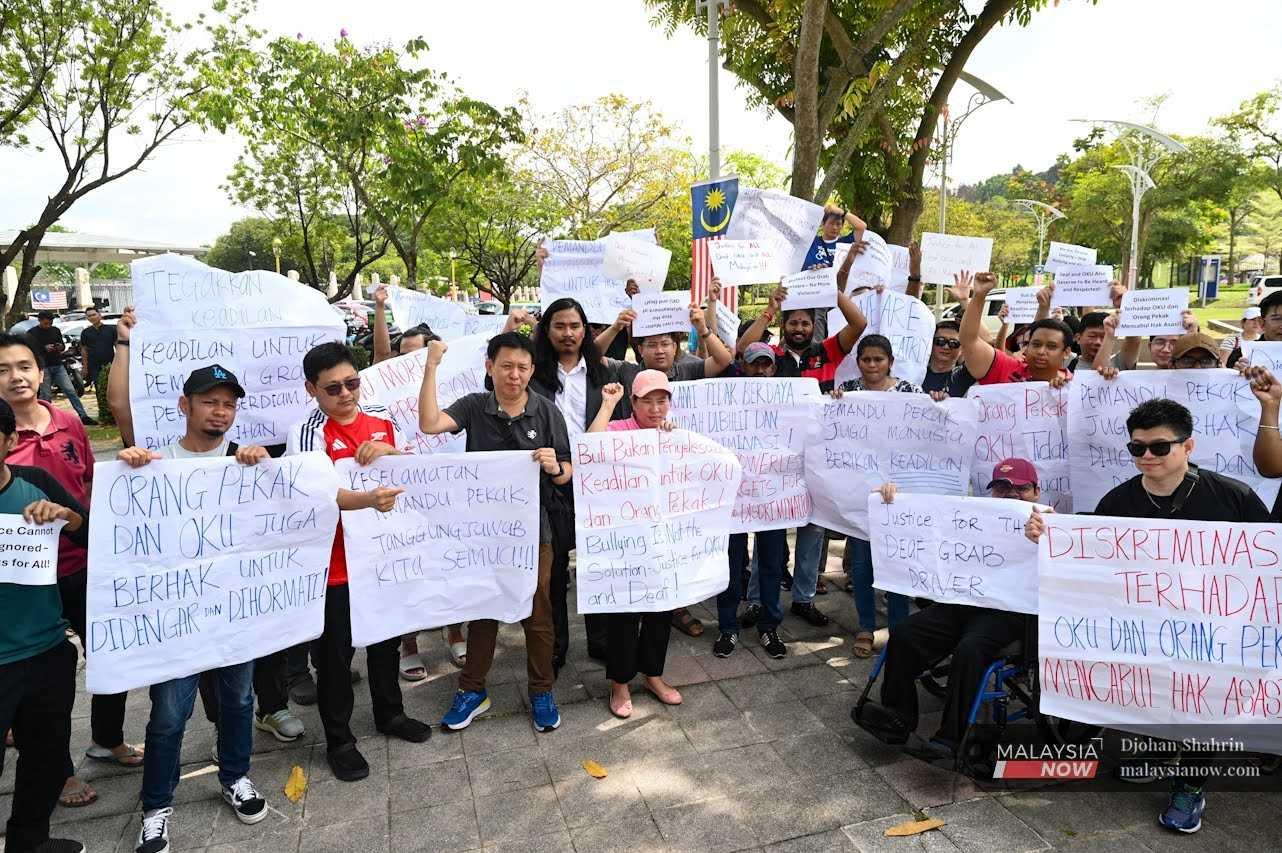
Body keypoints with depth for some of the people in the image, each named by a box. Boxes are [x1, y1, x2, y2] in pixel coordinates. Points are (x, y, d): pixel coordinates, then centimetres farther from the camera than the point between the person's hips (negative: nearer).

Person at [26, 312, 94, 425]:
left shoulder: (56, 330, 11)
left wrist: (61, 346, -4)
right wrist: (44, 348, -19)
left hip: (58, 366, 3)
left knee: (71, 391, -3)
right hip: (43, 368, -3)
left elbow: (63, 345, 19)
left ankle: (83, 416, -5)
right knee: (45, 396, 1)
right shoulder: (32, 333, 0)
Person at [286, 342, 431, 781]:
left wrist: (389, 451, -13)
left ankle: (389, 713, 44)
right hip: (335, 565, -5)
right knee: (335, 654, 10)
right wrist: (368, 499, -47)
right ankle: (339, 740, 29)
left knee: (386, 640, 22)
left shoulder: (381, 418, 2)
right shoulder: (307, 434, -15)